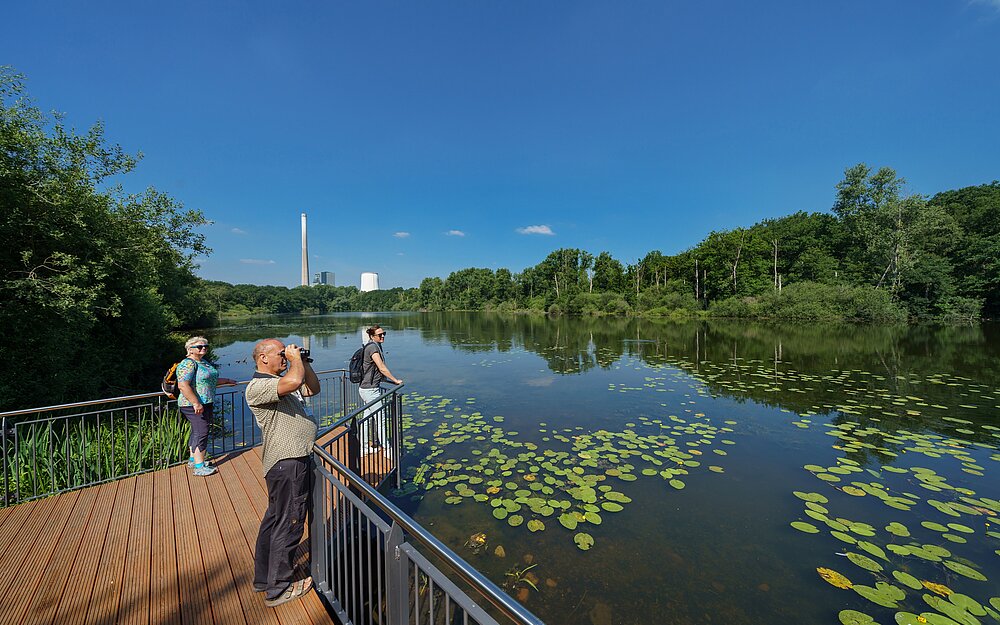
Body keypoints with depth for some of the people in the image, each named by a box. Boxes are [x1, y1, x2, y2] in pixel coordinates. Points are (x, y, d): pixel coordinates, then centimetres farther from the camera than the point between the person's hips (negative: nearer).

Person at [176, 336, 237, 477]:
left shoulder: (204, 362, 13)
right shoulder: (188, 364, -16)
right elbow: (183, 385, -25)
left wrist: (226, 380, 32)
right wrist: (196, 403, -28)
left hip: (205, 403, 10)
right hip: (194, 405, -10)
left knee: (197, 432, 18)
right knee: (201, 433, -7)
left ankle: (193, 460, 31)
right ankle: (199, 467, 0)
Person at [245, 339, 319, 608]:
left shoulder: (281, 382, 14)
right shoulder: (257, 387, -19)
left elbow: (313, 388, 18)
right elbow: (293, 381, -37)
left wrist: (303, 361, 8)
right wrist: (295, 358, -18)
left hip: (296, 459, 10)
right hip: (287, 464, -10)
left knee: (274, 520, 23)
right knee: (288, 525, 4)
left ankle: (264, 577, 41)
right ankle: (278, 589, 22)